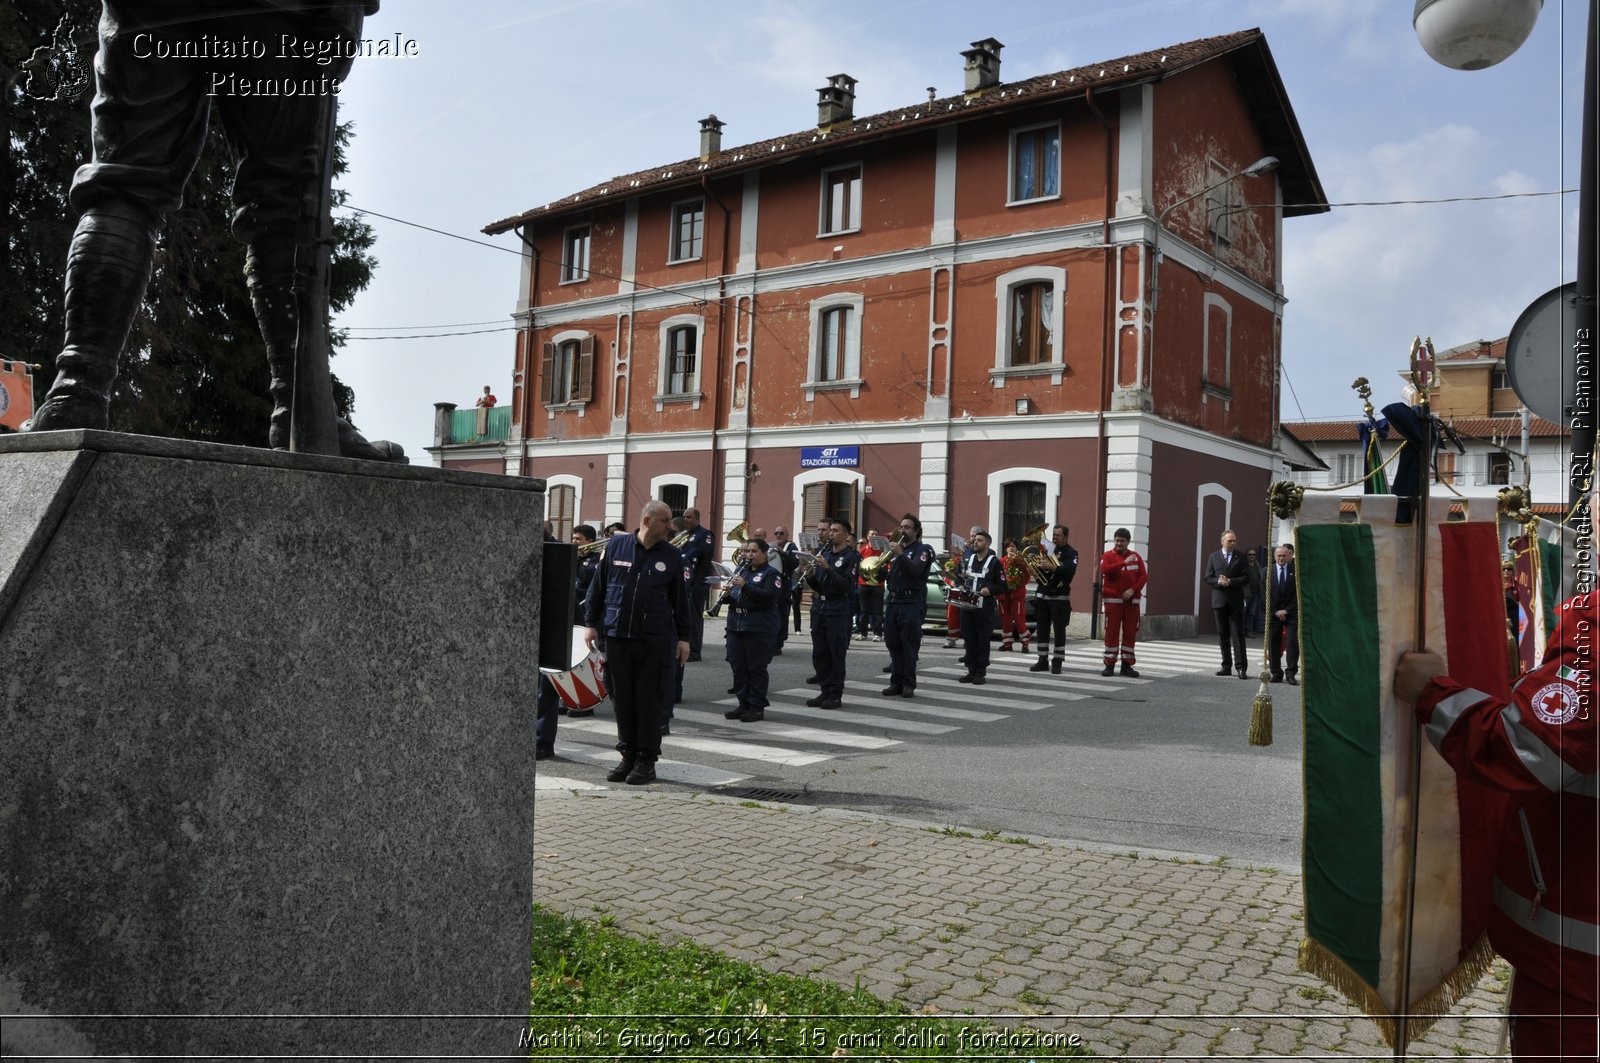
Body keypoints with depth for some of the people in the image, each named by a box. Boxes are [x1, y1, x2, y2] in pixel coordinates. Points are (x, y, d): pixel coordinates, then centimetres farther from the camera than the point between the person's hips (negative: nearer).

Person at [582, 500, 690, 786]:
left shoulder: (672, 556, 4)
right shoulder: (616, 545, 3)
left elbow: (680, 598, 8)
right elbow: (598, 586, 8)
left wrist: (683, 637, 6)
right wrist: (592, 624, 6)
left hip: (654, 641, -1)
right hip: (616, 636, 1)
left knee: (648, 701, 2)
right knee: (622, 699, 8)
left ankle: (647, 761, 12)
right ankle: (628, 757, 21)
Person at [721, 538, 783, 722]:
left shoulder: (771, 574, -4)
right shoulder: (742, 570, 16)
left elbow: (770, 597, -18)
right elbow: (731, 596, 19)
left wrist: (745, 586, -25)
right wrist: (727, 593, -5)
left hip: (760, 628, -7)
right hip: (736, 624, 7)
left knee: (756, 668, -2)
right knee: (738, 666, 8)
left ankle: (758, 707, 6)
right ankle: (743, 703, 18)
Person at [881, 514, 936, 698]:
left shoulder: (923, 549, 0)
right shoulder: (895, 548, 19)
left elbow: (916, 569, -19)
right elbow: (884, 574, 20)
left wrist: (900, 554, -29)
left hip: (912, 602, -6)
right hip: (893, 601, 6)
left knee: (909, 645, -5)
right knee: (893, 644, 6)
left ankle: (909, 684, -1)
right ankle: (896, 681, 12)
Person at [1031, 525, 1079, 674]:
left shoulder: (1071, 553, -3)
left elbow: (1070, 571, -20)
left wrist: (1052, 567, -32)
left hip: (1059, 597, -5)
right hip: (1042, 595, 5)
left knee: (1059, 630, -2)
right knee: (1042, 629, 7)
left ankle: (1057, 662, 2)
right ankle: (1042, 661, 13)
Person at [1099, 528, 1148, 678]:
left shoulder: (1136, 556, 10)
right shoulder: (1107, 556, 1)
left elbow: (1144, 576, 3)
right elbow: (1105, 569, -20)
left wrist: (1132, 590, -11)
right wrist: (1124, 562, -26)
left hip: (1132, 600, 3)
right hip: (1113, 600, -3)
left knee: (1130, 632, 4)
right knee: (1112, 632, -2)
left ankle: (1127, 664, 11)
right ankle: (1110, 664, 3)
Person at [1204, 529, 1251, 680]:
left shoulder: (1241, 556, 3)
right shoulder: (1213, 556, 8)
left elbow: (1246, 578, -3)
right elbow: (1208, 578, 5)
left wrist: (1230, 582, -15)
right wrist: (1219, 582, -14)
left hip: (1235, 601, -2)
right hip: (1219, 600, 2)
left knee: (1238, 634, -7)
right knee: (1223, 635, 7)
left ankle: (1241, 667, -8)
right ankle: (1226, 666, 14)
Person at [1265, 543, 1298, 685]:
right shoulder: (1267, 571, 5)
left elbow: (1299, 594, -3)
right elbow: (1265, 594, 3)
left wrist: (1286, 610, -9)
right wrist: (1275, 611, -5)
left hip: (1292, 613, -2)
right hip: (1273, 613, 2)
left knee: (1293, 642, -8)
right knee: (1273, 643, 0)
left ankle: (1291, 673, -2)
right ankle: (1276, 673, 7)